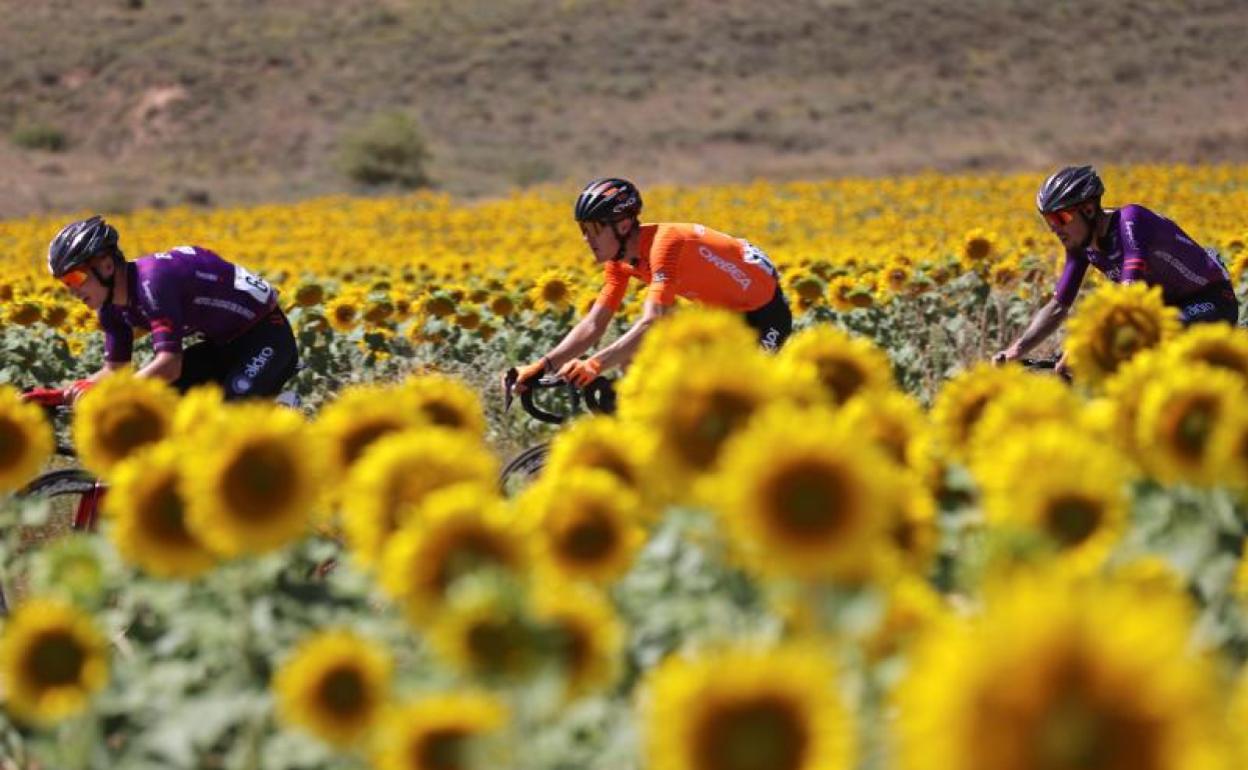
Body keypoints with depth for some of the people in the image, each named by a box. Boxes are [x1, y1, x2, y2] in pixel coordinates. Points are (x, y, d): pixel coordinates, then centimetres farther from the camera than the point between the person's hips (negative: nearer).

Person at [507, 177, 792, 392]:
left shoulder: (664, 243, -32)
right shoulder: (620, 261, -6)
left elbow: (652, 325, -43)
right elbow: (592, 325, -6)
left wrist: (594, 365, -52)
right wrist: (542, 366, -19)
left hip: (764, 311, -9)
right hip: (728, 311, 9)